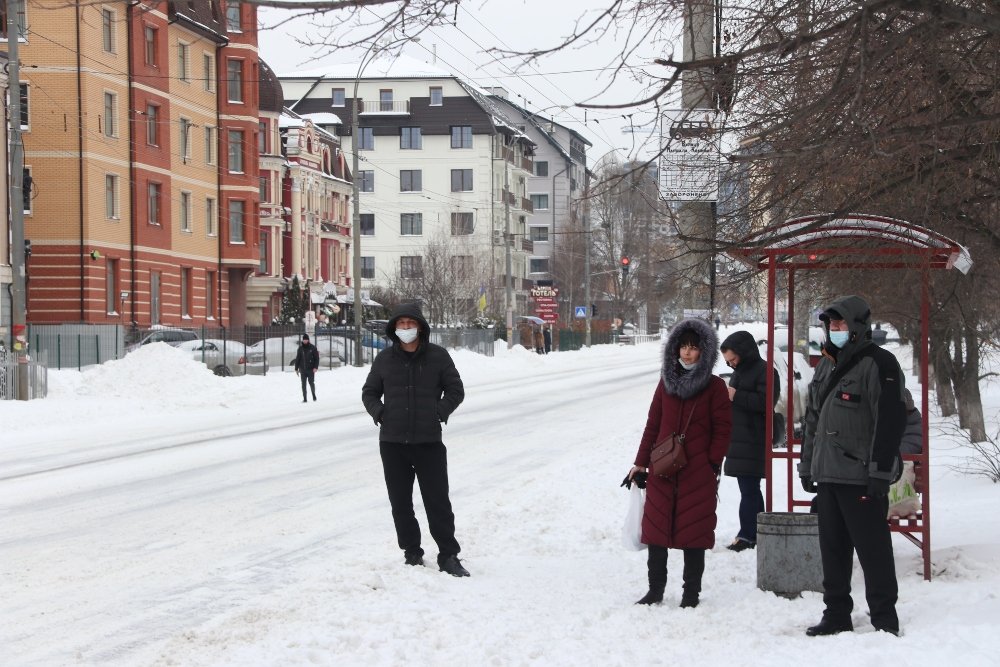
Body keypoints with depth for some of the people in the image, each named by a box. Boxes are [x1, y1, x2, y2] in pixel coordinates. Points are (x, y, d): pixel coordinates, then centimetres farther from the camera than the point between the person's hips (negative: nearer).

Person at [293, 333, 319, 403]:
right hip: (303, 369, 2)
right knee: (303, 384, 1)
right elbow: (297, 359, 10)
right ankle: (304, 398, 5)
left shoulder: (312, 348, -2)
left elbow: (316, 358, -2)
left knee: (311, 383, -2)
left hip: (311, 369, -2)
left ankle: (314, 395, 21)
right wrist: (296, 368, 7)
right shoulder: (300, 348, 6)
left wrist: (315, 367, -13)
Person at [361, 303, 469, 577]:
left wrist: (439, 412, -7)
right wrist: (379, 413, -2)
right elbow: (369, 392, 16)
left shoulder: (438, 356, 0)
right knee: (400, 502, 8)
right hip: (392, 442, 2)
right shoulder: (385, 359, 5)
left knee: (438, 501, 0)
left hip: (429, 441, -2)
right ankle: (411, 553, 19)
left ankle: (448, 556, 9)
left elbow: (455, 390, 7)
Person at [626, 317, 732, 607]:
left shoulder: (714, 387, -2)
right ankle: (655, 591, 17)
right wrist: (640, 463, 10)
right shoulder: (667, 382, 9)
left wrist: (712, 464, -9)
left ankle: (691, 594, 11)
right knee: (655, 531, 5)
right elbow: (653, 425, 12)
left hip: (698, 475, -4)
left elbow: (722, 430, -2)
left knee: (693, 534, 1)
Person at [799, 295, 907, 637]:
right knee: (832, 548, 12)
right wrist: (807, 467, 20)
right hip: (828, 476, 8)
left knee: (873, 549, -5)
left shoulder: (878, 364, -9)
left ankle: (884, 618, 2)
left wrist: (881, 471, -20)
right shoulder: (826, 366, 18)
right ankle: (836, 615, 20)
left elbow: (889, 420, -16)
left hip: (861, 478, -8)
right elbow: (812, 420, 24)